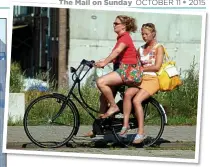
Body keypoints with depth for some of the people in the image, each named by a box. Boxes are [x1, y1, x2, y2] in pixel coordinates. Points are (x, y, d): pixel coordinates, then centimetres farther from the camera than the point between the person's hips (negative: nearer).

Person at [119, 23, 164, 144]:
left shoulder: (158, 48, 0)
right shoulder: (141, 49, 20)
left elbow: (157, 67, -10)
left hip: (152, 79, -6)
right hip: (141, 79, 6)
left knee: (136, 100, -27)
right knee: (128, 93, -26)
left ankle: (141, 132, -25)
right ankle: (126, 124, -27)